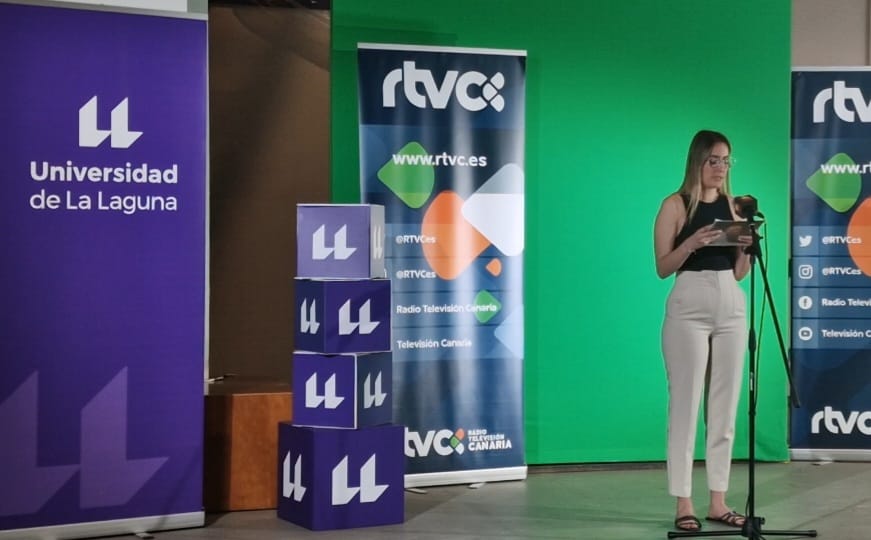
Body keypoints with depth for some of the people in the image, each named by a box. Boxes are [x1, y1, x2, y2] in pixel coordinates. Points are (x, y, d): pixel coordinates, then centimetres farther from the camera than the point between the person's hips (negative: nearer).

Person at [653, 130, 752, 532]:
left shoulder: (732, 206, 13)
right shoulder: (676, 205, -2)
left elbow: (740, 273, 13)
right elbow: (663, 268, -7)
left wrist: (744, 246, -5)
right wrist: (692, 243, -21)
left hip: (731, 307, 6)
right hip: (689, 309, -5)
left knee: (725, 407, 6)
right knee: (686, 406, -4)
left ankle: (718, 501, 12)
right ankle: (683, 504, 1)